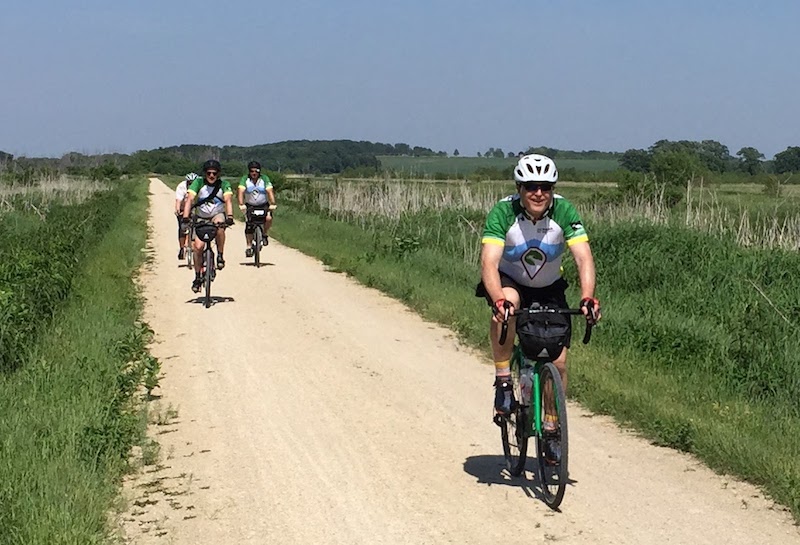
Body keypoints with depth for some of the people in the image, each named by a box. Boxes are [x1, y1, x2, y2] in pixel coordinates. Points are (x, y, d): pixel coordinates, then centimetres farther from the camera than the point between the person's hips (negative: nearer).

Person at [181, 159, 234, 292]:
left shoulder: (223, 184, -12)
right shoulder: (198, 183, -13)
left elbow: (228, 200, -26)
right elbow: (190, 199, -23)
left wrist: (229, 216, -44)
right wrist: (185, 217, -38)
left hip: (218, 215, -1)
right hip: (201, 218, 1)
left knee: (219, 227, -37)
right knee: (198, 246, -11)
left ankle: (220, 256, -18)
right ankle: (197, 278, 5)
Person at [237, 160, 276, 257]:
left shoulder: (264, 179, -11)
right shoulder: (245, 179, -11)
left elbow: (270, 191, -22)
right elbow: (241, 191, -23)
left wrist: (272, 204, -37)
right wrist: (241, 204, -39)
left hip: (264, 205, 0)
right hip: (250, 206, 0)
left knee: (268, 218, -27)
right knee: (249, 225, -15)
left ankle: (264, 234, 0)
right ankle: (249, 246, -3)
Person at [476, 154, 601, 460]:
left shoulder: (564, 211, -23)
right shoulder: (503, 213, -27)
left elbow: (584, 257, -31)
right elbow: (489, 263, -37)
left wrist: (587, 298, -49)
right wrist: (499, 300, -55)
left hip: (549, 288, 2)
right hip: (509, 282, -2)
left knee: (558, 361, -6)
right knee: (508, 303, -38)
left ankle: (551, 428, 15)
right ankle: (503, 382, -23)